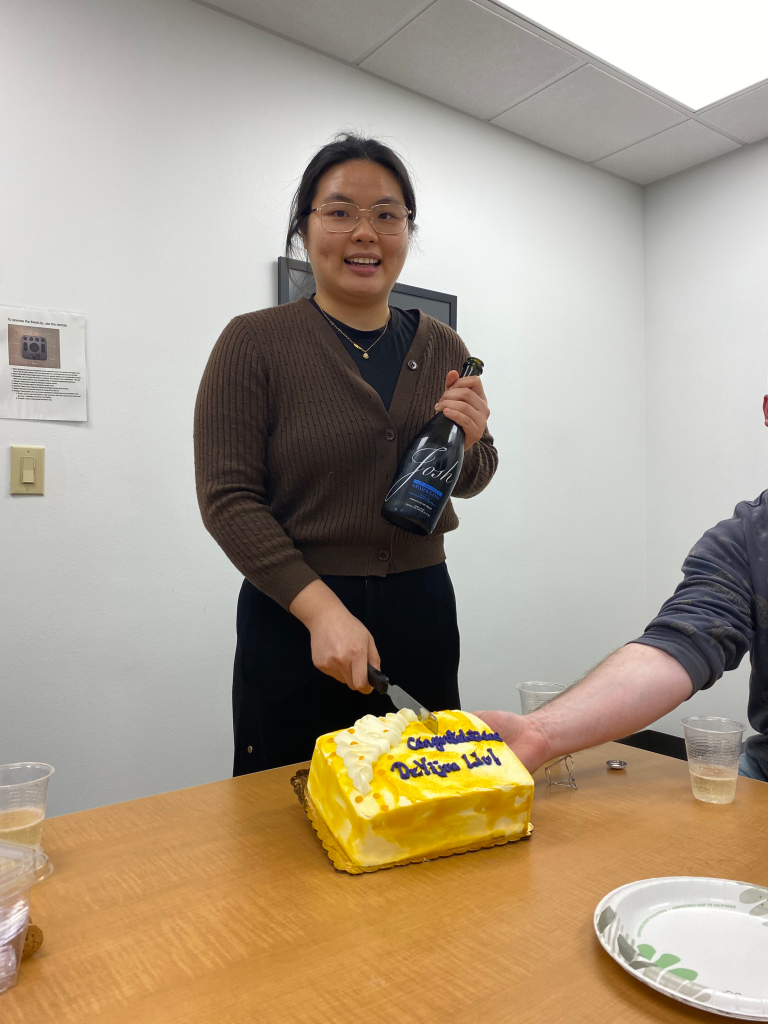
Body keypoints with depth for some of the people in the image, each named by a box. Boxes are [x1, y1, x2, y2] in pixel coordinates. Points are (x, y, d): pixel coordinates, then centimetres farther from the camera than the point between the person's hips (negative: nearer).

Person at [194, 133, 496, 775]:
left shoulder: (443, 348, 6)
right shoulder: (255, 343, -7)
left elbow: (474, 478, 16)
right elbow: (226, 497, -12)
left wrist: (467, 440, -8)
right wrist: (322, 609, -20)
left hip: (421, 610, 4)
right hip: (292, 620, -3)